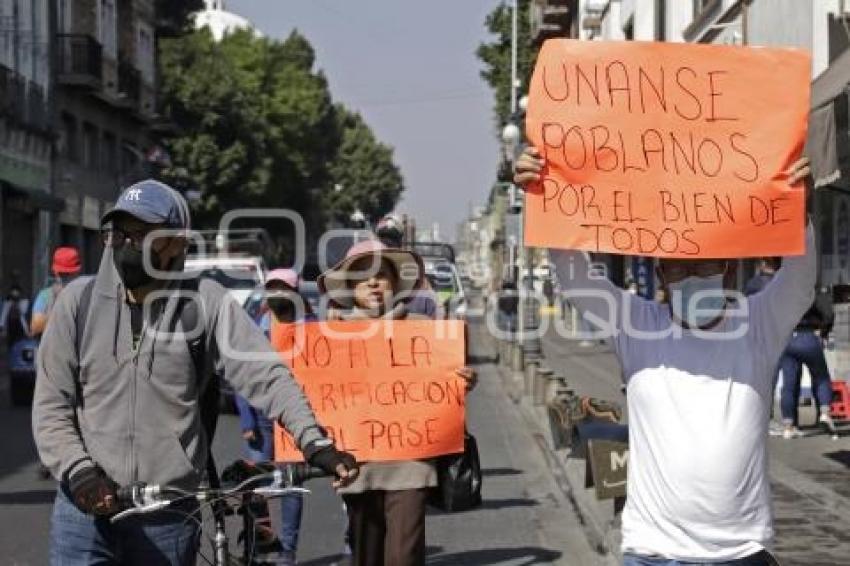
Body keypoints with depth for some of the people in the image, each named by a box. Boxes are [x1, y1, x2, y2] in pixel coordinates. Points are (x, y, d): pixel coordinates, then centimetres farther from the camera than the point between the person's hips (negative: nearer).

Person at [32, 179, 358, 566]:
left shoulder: (204, 302, -3)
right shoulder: (79, 299, 1)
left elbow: (266, 375, -9)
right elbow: (51, 403, 2)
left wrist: (315, 443, -23)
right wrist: (78, 470, -14)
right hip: (86, 507, 1)